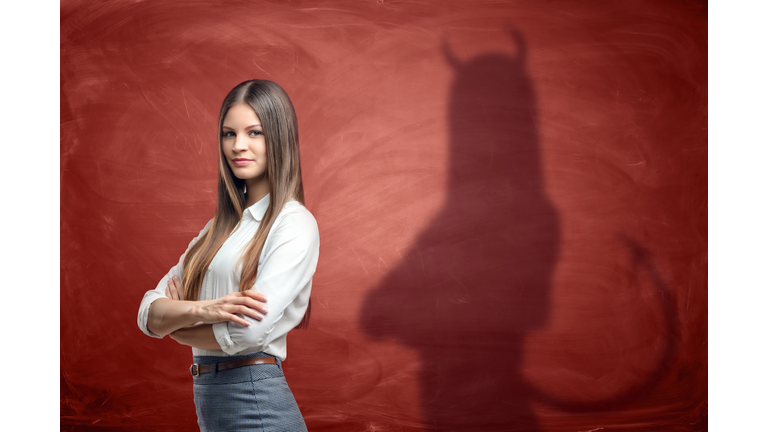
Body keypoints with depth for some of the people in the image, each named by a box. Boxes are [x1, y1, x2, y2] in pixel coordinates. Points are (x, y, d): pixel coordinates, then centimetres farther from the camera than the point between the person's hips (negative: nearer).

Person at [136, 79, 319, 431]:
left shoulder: (295, 224, -10)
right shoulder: (220, 226, 12)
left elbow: (249, 332, -20)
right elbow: (149, 313, 5)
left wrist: (176, 324, -2)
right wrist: (201, 310, -17)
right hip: (208, 400, 7)